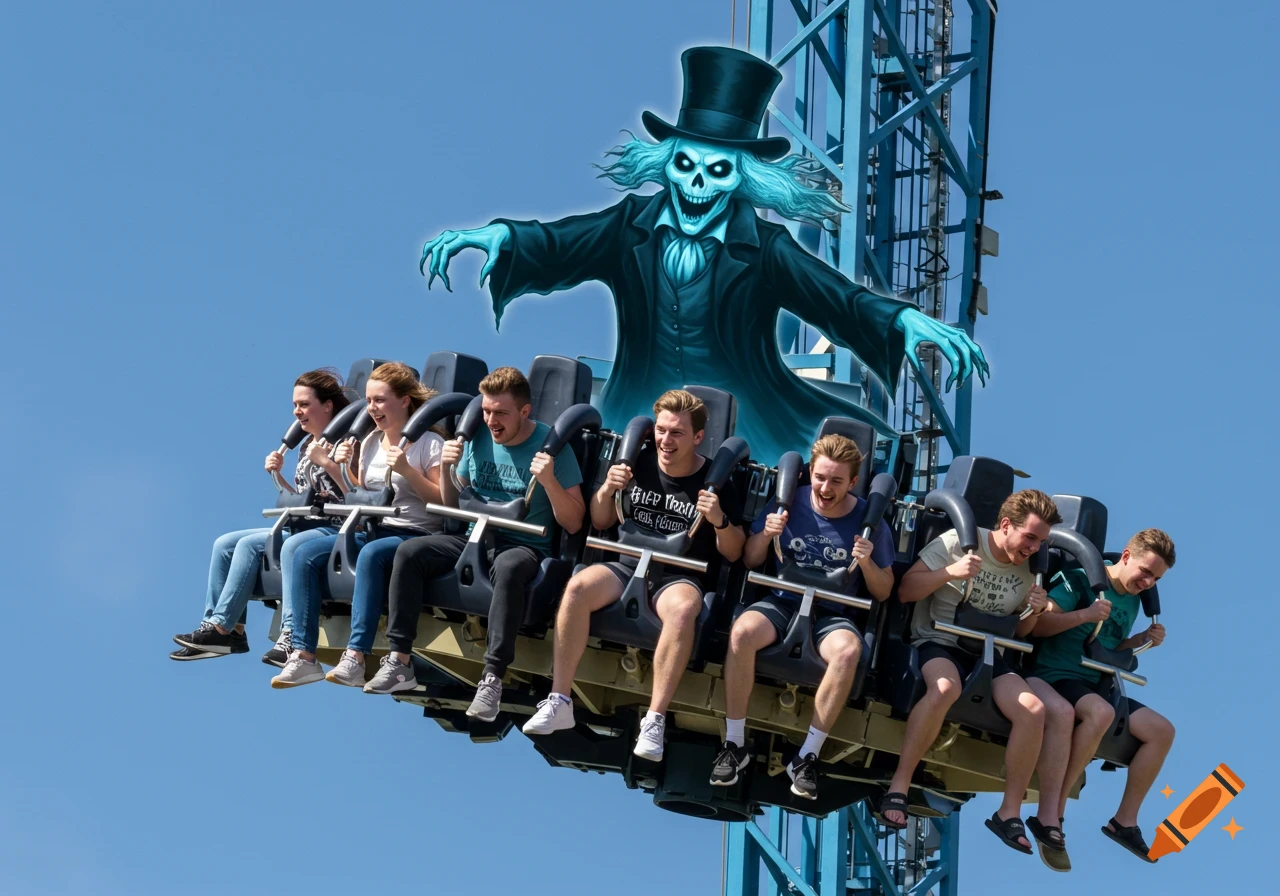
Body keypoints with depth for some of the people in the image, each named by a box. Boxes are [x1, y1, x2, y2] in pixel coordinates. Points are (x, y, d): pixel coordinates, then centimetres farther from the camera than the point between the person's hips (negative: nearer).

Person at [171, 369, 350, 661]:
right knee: (226, 544, -2)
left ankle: (221, 625, -22)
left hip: (333, 529, -10)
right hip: (300, 528, 10)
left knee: (248, 545, -27)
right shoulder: (306, 445, 21)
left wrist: (326, 462, -20)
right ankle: (232, 629, -11)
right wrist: (278, 475, 6)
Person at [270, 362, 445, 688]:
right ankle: (303, 655, -20)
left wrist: (407, 470, -19)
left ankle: (355, 658, -41)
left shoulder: (429, 444, -2)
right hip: (371, 531, 7)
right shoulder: (371, 443, 17)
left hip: (414, 535, -7)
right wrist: (343, 469, 3)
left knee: (371, 554, -39)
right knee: (306, 554, -15)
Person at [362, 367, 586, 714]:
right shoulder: (478, 438, 7)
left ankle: (492, 679, -40)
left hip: (525, 546, -5)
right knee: (409, 551, -18)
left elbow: (573, 524, -9)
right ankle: (399, 661, -17)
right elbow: (452, 505, 16)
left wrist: (549, 480, -25)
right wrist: (447, 470, -4)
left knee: (508, 568, -40)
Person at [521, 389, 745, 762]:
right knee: (577, 587, -29)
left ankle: (655, 720, -36)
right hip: (628, 564, 3)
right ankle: (559, 702, -25)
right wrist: (607, 491, -8)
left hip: (680, 576, -3)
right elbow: (600, 522, 14)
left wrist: (720, 521, -20)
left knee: (682, 610, -39)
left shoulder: (716, 481, -3)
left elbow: (733, 555, 1)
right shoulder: (639, 463, 3)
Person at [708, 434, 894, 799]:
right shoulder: (790, 502, -1)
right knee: (742, 631, -33)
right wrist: (765, 535, -14)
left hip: (831, 614, -1)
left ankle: (808, 755, -25)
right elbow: (749, 562, 7)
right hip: (782, 602, 1)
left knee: (849, 651, -37)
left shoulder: (869, 521, -2)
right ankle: (735, 744, -20)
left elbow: (883, 593, 4)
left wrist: (867, 563, -16)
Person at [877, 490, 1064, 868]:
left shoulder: (1027, 570, 9)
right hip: (939, 643, -5)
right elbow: (904, 591, -7)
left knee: (1033, 709, -24)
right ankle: (898, 787, -32)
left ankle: (1010, 813, -12)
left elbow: (1018, 633, 18)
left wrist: (1034, 612, -5)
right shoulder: (958, 542, -5)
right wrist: (949, 573, -23)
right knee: (945, 687, -41)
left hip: (988, 653, 5)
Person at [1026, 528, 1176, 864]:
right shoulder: (1081, 581, -10)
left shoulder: (1132, 600, 14)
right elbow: (1037, 625, -17)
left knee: (1162, 730, -4)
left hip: (1097, 685, 8)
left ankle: (1125, 820, 0)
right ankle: (1054, 809, -32)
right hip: (1056, 676, -8)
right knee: (1101, 712, -38)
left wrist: (1144, 639, 8)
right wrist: (1084, 615, -27)